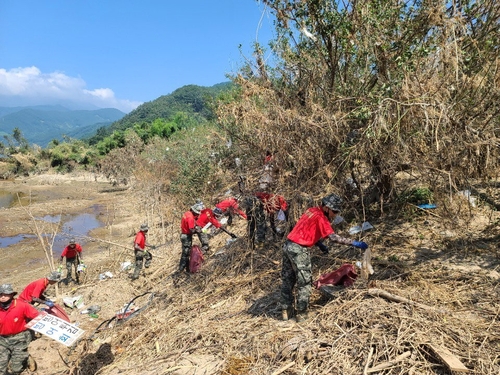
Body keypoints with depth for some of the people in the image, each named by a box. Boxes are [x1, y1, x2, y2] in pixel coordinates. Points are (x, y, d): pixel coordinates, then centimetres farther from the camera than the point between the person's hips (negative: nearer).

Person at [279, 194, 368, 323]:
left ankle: (286, 311, 26)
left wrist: (321, 245, 12)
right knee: (304, 282, 4)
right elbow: (333, 237, -23)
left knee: (288, 280, 15)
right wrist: (354, 243, -19)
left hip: (288, 245, 9)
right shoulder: (320, 217, -14)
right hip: (299, 250, -9)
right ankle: (301, 314, 11)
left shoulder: (311, 210, 12)